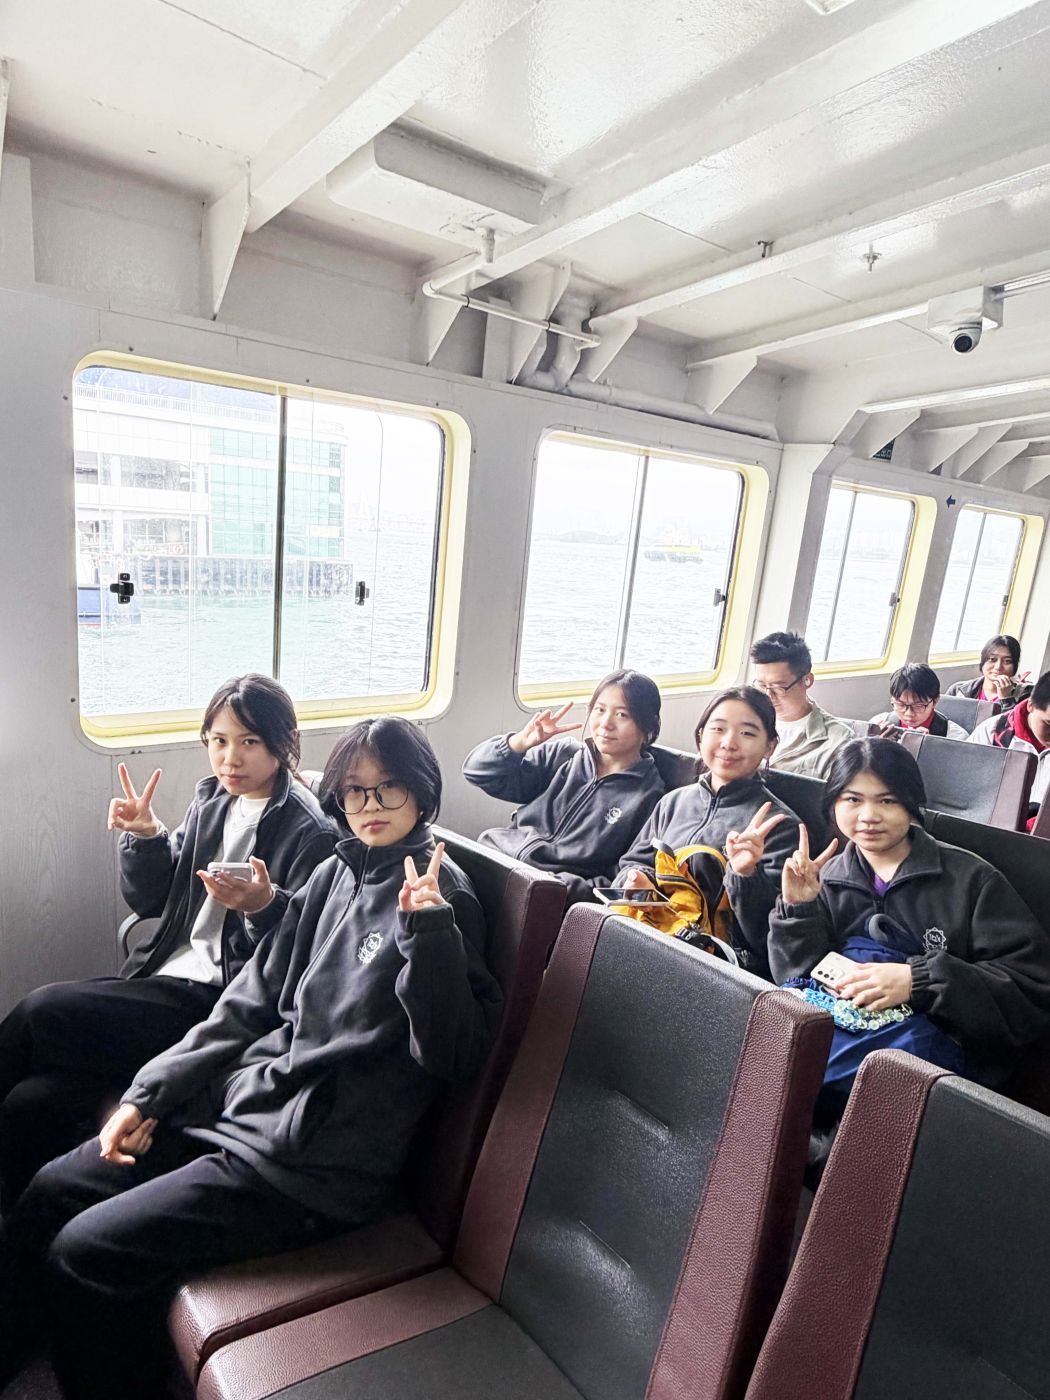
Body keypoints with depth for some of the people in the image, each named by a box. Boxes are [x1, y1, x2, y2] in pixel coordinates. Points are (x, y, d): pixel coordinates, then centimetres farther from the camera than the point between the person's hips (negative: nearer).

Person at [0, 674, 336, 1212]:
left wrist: (265, 904, -34)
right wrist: (144, 836, -2)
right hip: (163, 974, 7)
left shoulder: (310, 832, -12)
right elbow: (148, 900, 15)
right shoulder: (211, 799, 10)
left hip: (221, 1000, -6)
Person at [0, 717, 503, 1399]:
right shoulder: (336, 875, 6)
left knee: (82, 1255, -7)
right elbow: (251, 1002, 10)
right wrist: (150, 1094, 7)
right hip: (242, 1100, 8)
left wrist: (428, 930, -36)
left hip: (314, 1163, -7)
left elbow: (457, 1053, -22)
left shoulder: (442, 895, -16)